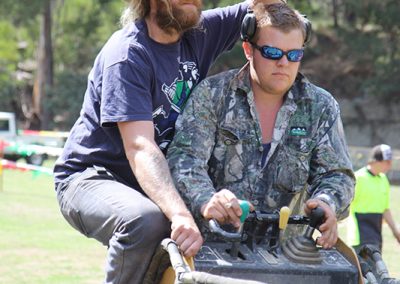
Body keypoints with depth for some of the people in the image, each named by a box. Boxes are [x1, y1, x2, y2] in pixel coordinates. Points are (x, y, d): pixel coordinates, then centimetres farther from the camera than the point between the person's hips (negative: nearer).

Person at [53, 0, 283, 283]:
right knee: (146, 220, -37)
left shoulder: (198, 34, 0)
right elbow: (139, 147, -31)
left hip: (157, 182, 7)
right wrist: (179, 214, -47)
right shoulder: (127, 54, -21)